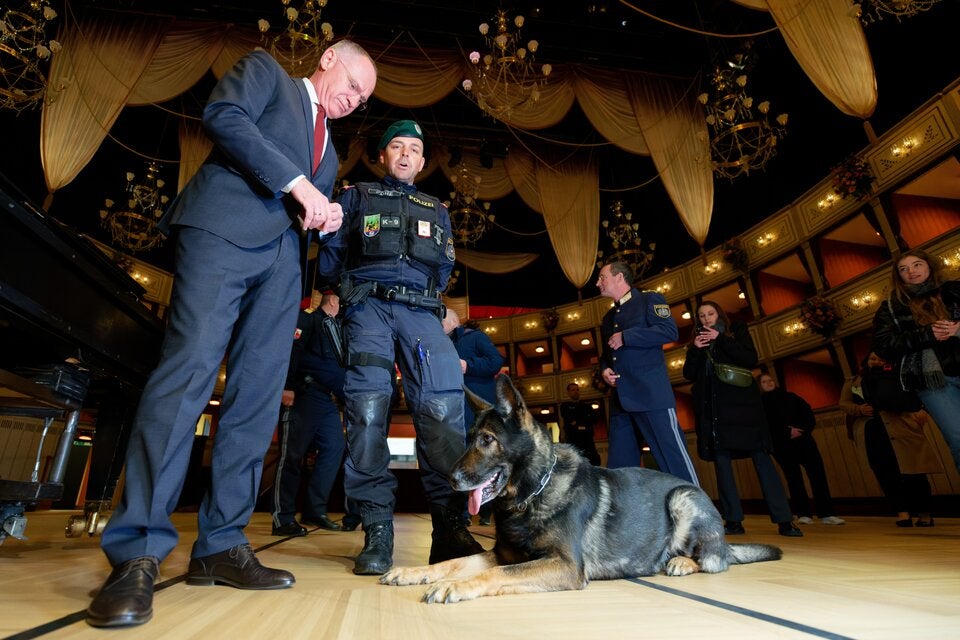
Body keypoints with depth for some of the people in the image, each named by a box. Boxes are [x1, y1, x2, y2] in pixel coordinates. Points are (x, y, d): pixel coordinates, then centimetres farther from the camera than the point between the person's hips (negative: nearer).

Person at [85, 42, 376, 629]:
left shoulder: (329, 151, 33)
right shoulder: (266, 71, 19)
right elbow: (224, 115, -2)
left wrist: (322, 218, 6)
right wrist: (297, 183, -9)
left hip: (281, 255, 6)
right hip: (225, 227, -6)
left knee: (258, 397, -4)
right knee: (189, 368, -18)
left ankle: (221, 546, 0)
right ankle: (138, 553, -13)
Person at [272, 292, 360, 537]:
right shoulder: (308, 318, 0)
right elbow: (291, 349, -14)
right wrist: (287, 386, -23)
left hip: (327, 398, 9)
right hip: (304, 394, -9)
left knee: (335, 448, 2)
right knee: (293, 454, -6)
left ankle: (315, 510, 10)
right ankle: (283, 517, 0)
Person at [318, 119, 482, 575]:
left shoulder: (436, 211, 28)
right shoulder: (357, 197, 22)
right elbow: (329, 259, 14)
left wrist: (432, 272, 7)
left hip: (420, 311, 1)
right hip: (368, 306, -1)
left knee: (443, 404, -19)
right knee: (368, 408, -14)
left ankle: (449, 526, -16)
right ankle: (377, 530, -7)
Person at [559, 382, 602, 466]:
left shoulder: (586, 405, 23)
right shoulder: (565, 406, 14)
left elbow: (594, 419, 7)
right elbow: (569, 420, -4)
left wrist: (577, 422, -4)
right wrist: (586, 420, -1)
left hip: (588, 440, 3)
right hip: (573, 440, -3)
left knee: (594, 464, -7)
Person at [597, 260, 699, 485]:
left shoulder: (649, 299, 3)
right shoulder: (608, 318, 24)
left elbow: (669, 330, -13)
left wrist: (625, 337, -12)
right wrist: (604, 369, 6)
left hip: (651, 395, -7)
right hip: (620, 398, 8)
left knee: (674, 458, -7)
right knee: (619, 465, 9)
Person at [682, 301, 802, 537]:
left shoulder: (737, 331, 13)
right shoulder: (697, 341, 20)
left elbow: (751, 360, -3)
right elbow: (689, 374, 10)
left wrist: (720, 339, -8)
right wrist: (695, 349, -5)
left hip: (741, 402, -3)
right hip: (712, 407, 3)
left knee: (761, 456, -7)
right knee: (720, 459, -2)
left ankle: (784, 520, -4)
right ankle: (733, 520, 1)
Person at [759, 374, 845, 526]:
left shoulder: (790, 396, 16)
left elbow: (808, 413, 7)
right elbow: (766, 425, -7)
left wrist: (803, 429, -11)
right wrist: (787, 432, -16)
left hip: (803, 438, 3)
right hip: (782, 444, -3)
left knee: (818, 472, -6)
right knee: (794, 477, -3)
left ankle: (826, 514, -3)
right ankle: (804, 514, 3)